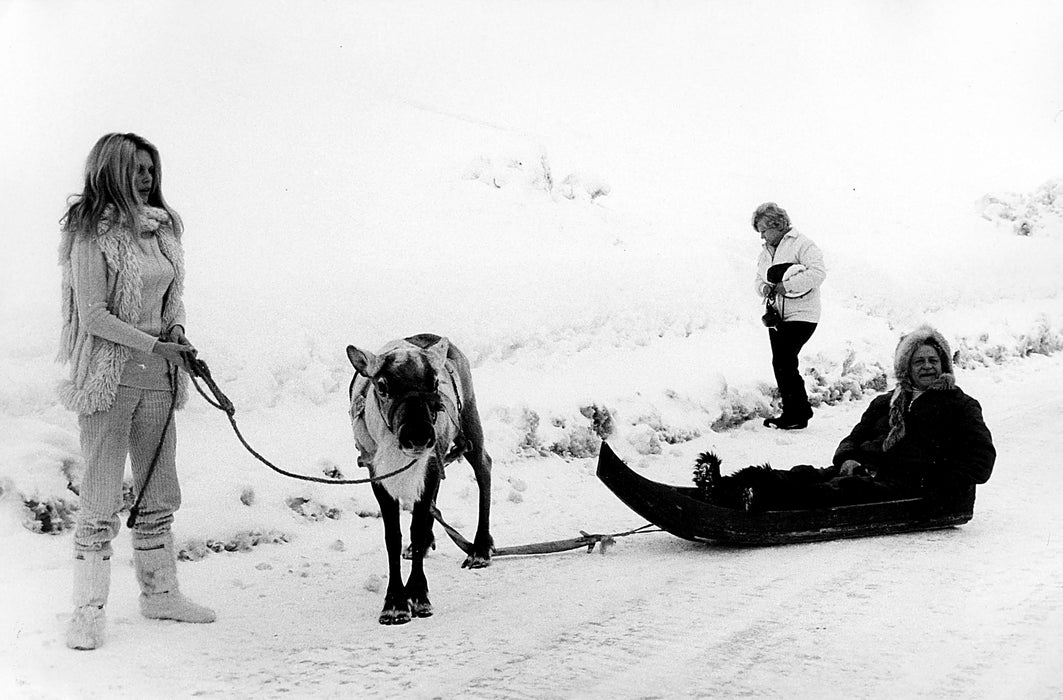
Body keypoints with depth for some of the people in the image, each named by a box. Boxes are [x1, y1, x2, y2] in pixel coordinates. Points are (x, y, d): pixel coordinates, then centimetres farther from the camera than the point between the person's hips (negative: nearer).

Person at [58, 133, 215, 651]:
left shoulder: (159, 228, 11)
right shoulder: (92, 234, -10)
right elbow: (93, 315, -14)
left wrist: (177, 326, 1)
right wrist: (154, 345, -16)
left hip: (157, 376, 7)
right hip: (108, 376, -7)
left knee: (159, 493, 14)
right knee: (101, 498, -3)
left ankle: (159, 592, 26)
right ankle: (88, 610, 4)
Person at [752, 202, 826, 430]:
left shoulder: (802, 244, -7)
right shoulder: (765, 253, 18)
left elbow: (818, 272, -19)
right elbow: (759, 280, 21)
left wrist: (787, 285, -21)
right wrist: (764, 287, -5)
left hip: (800, 316, -8)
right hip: (776, 316, 8)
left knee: (783, 361, -15)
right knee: (781, 364, 7)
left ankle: (797, 415, -7)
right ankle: (792, 413, 14)